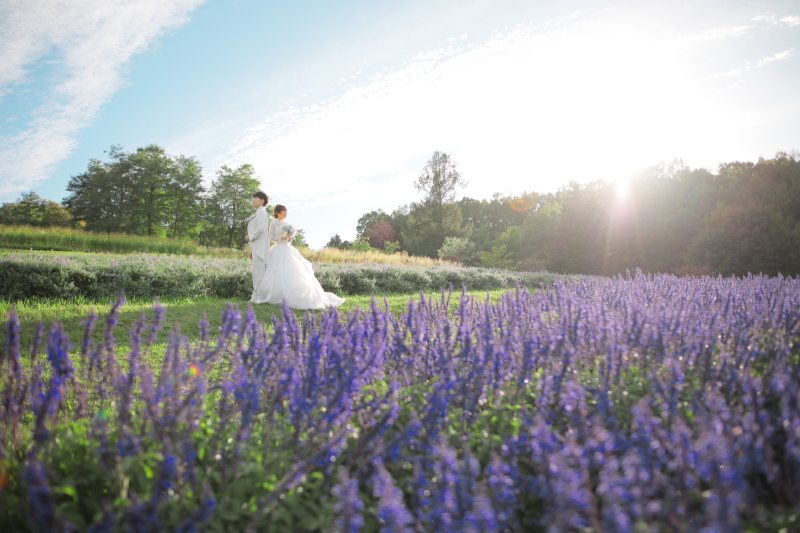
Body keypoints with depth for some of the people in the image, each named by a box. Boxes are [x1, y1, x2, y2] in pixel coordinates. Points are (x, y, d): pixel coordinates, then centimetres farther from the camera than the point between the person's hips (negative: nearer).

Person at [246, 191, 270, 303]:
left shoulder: (261, 212, -9)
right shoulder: (257, 213, 22)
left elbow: (261, 229, -22)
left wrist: (250, 237, -9)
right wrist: (252, 250, 21)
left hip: (260, 248, -10)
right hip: (256, 248, 10)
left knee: (259, 272, -9)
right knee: (256, 272, 11)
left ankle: (259, 296, -8)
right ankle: (256, 295, 14)